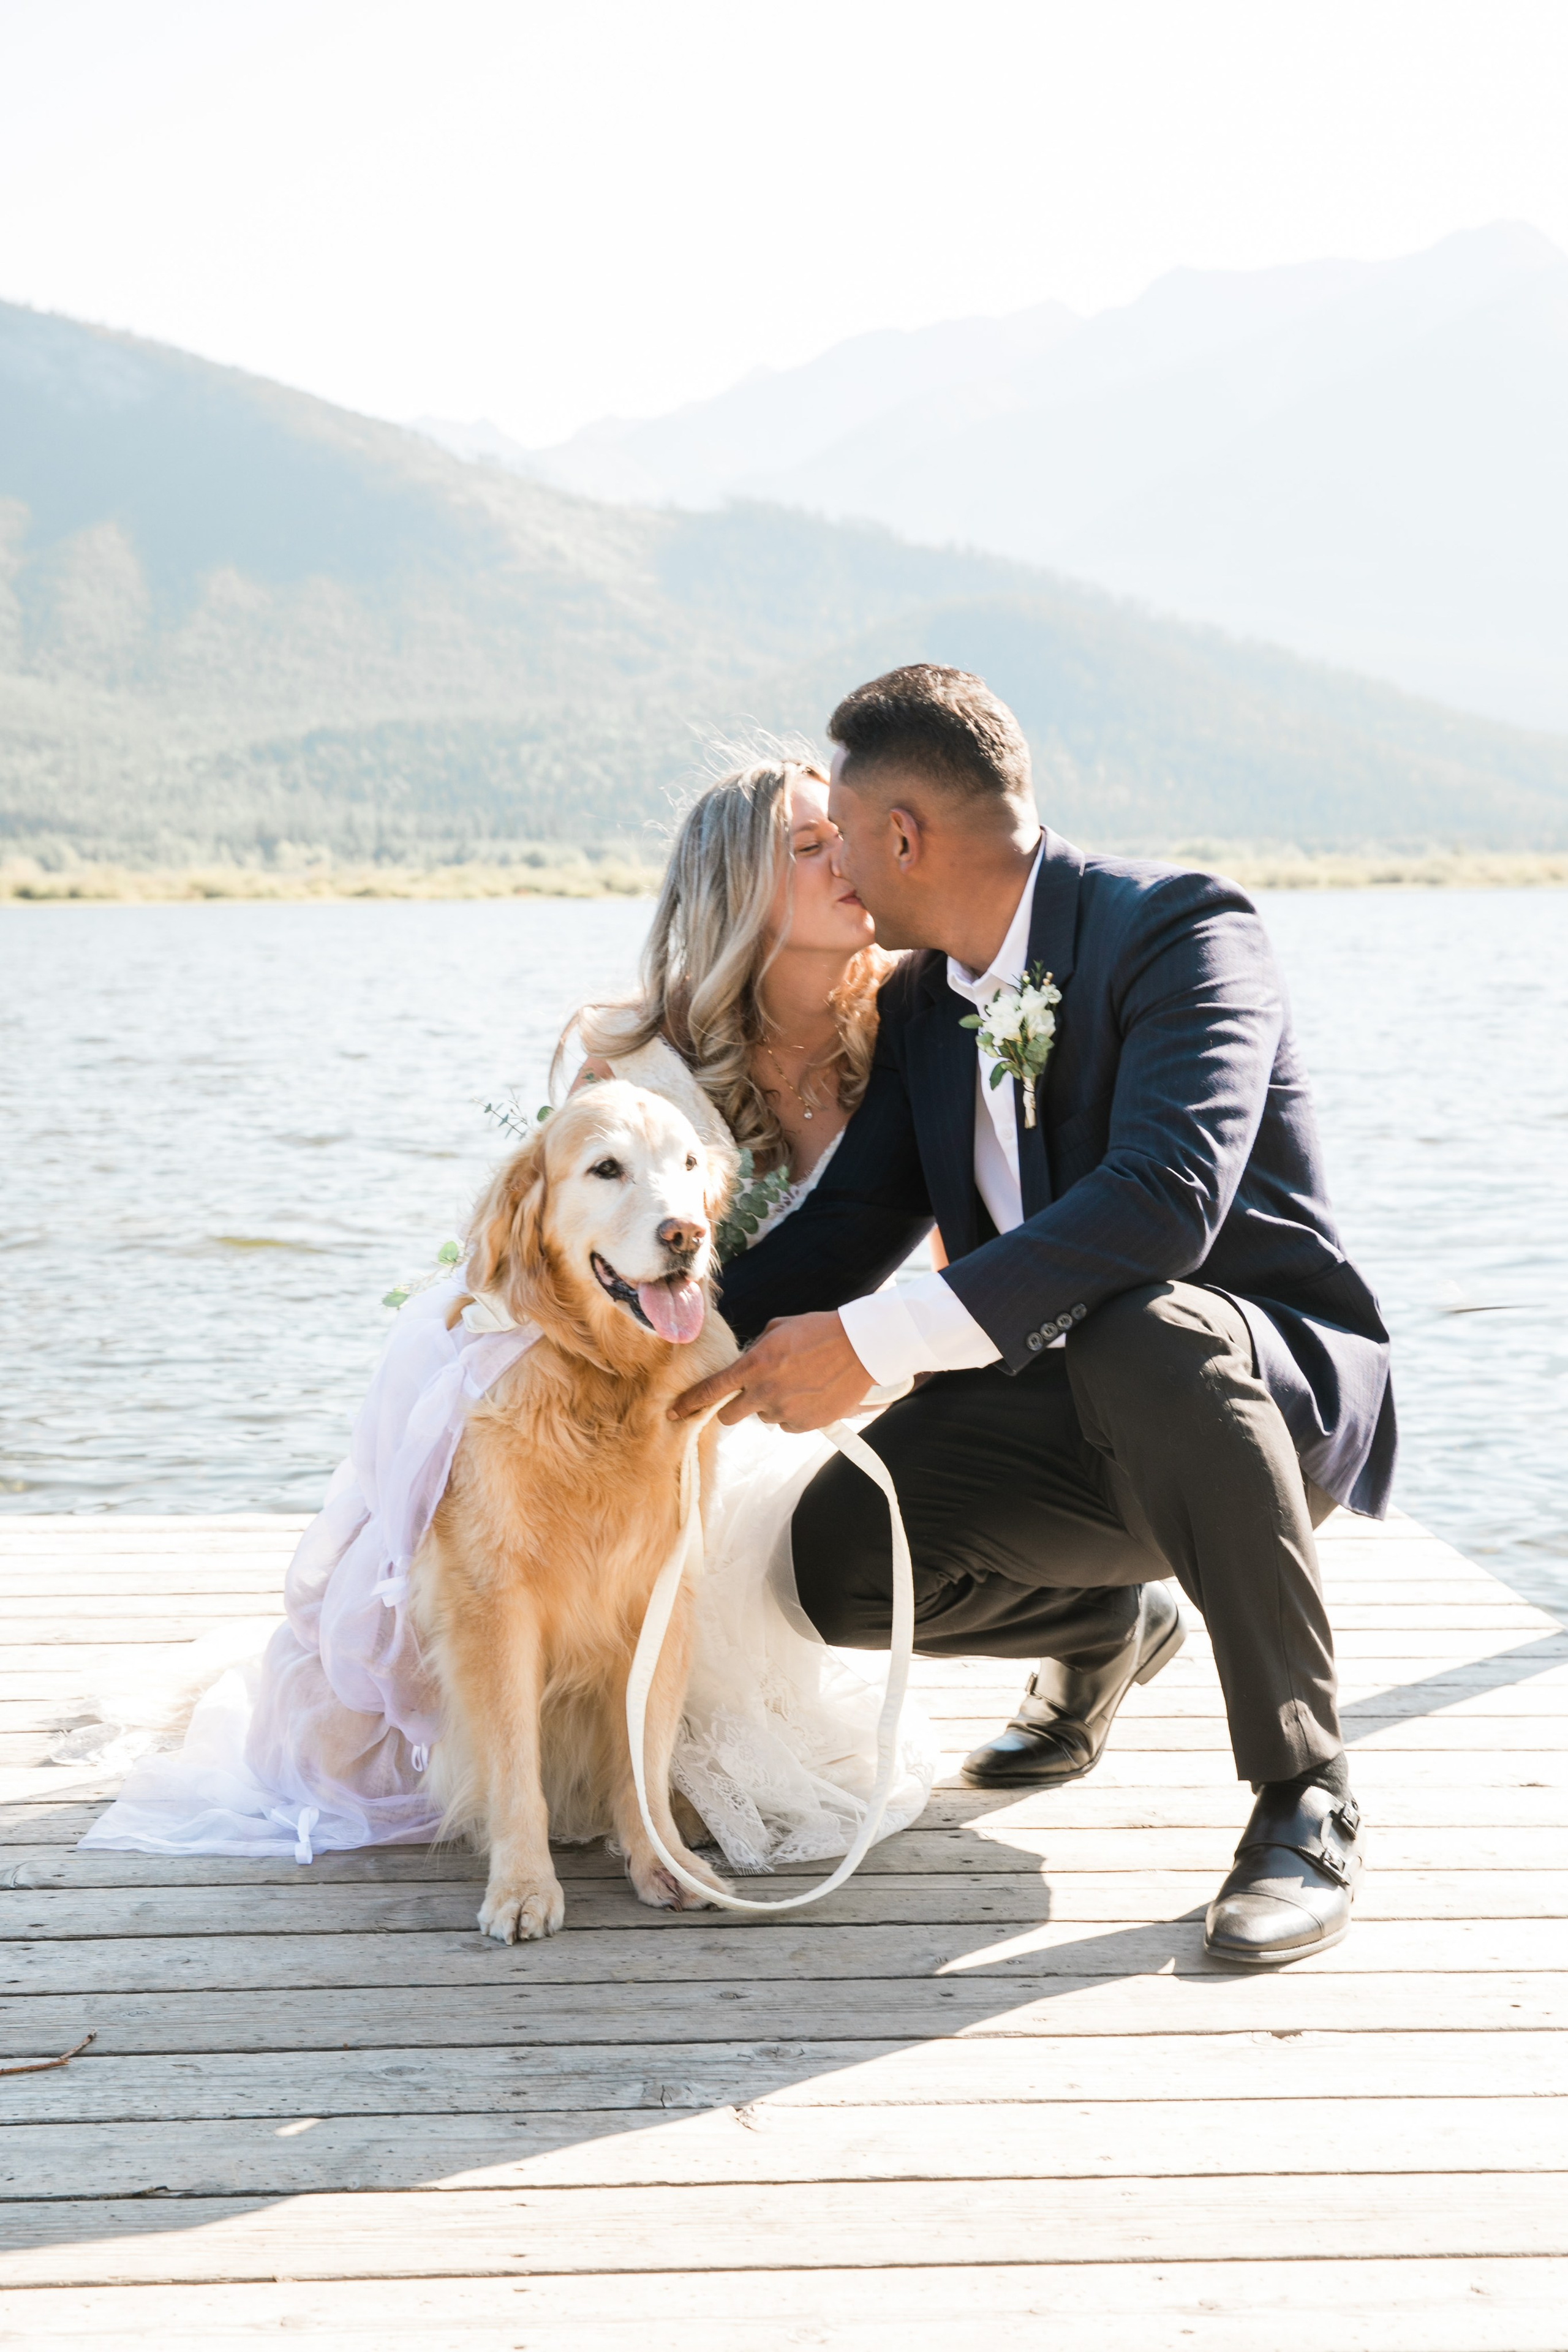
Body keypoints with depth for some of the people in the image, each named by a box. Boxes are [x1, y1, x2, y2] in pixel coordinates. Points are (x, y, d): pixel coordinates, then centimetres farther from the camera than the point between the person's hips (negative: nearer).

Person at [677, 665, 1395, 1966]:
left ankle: (1306, 1796, -23)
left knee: (1139, 1333, -41)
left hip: (1272, 1383, -6)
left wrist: (875, 1342, -39)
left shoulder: (1176, 927, -20)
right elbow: (850, 1220, 4)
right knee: (839, 1558, -18)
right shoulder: (919, 1001, 6)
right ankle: (1108, 1627, 17)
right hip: (1068, 1409, 7)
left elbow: (1165, 1201, -35)